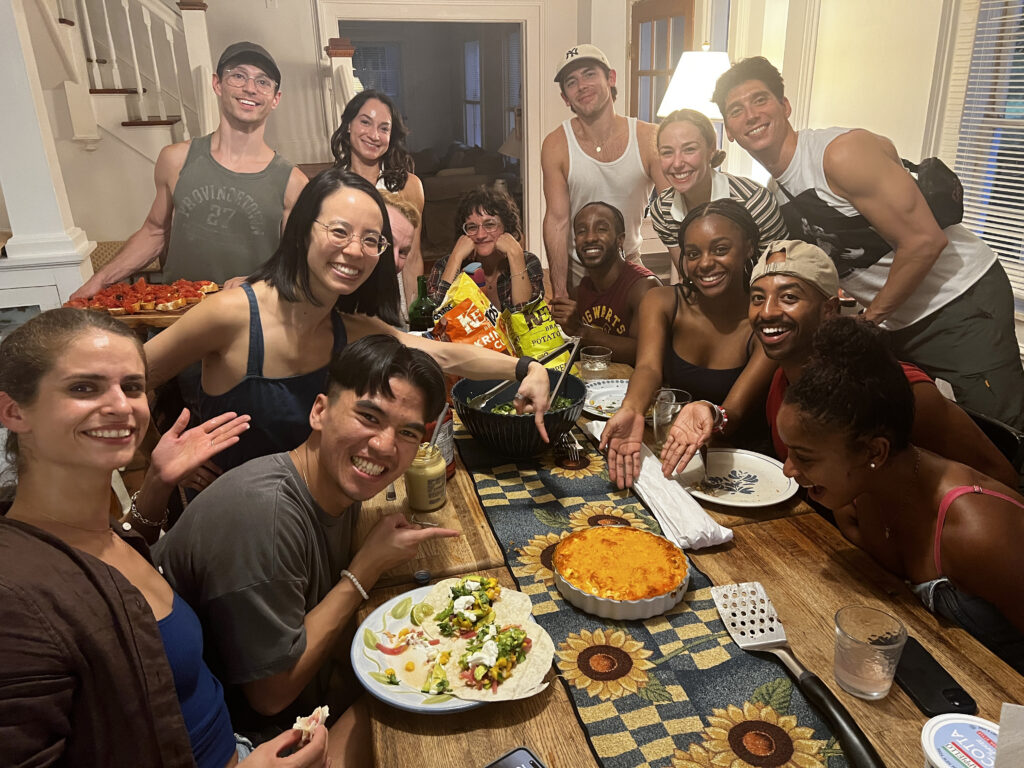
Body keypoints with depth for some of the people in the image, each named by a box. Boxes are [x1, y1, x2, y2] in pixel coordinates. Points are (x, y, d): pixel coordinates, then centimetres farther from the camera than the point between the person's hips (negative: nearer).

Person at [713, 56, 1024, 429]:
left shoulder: (843, 153, -19)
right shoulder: (775, 193, 6)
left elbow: (925, 240, -22)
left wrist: (872, 315, -12)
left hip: (962, 301, -7)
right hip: (897, 324, 7)